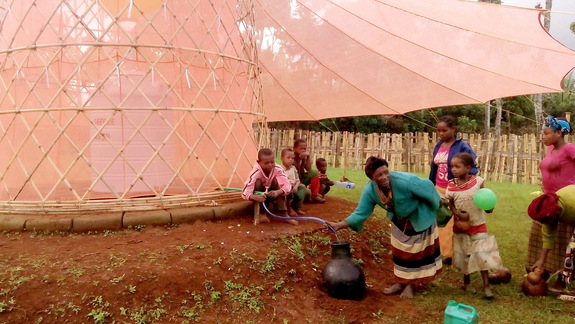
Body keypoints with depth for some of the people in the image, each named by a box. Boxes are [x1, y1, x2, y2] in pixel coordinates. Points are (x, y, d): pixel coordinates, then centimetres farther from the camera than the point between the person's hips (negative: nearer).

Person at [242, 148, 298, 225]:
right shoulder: (256, 173, -31)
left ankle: (283, 213, -24)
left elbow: (287, 185, -30)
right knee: (258, 182, -31)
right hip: (260, 196, -2)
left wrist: (278, 192, -51)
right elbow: (245, 192, -38)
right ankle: (260, 213, -20)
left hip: (272, 194, 2)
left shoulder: (277, 169, -23)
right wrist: (255, 197, -59)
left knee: (276, 180, -26)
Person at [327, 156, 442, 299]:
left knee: (416, 251, 9)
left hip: (419, 218, -4)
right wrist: (340, 225, -34)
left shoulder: (405, 181, -41)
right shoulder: (370, 190, -25)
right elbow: (361, 212, -21)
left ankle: (411, 284, 26)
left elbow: (427, 186, -26)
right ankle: (401, 282, 33)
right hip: (399, 220, 5)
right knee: (400, 251, 16)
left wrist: (437, 208, -10)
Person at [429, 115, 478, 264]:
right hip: (439, 190, 6)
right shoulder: (438, 146, 9)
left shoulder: (463, 146, -12)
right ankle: (445, 252, 21)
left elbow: (473, 168, -12)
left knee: (455, 224, 0)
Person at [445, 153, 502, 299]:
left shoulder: (478, 181, -13)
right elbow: (451, 203, -3)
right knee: (462, 255, 14)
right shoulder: (451, 185, -10)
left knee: (482, 255, -1)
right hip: (460, 226, 2)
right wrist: (458, 213, -20)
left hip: (478, 225, -2)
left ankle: (486, 285, 11)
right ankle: (466, 280, 35)